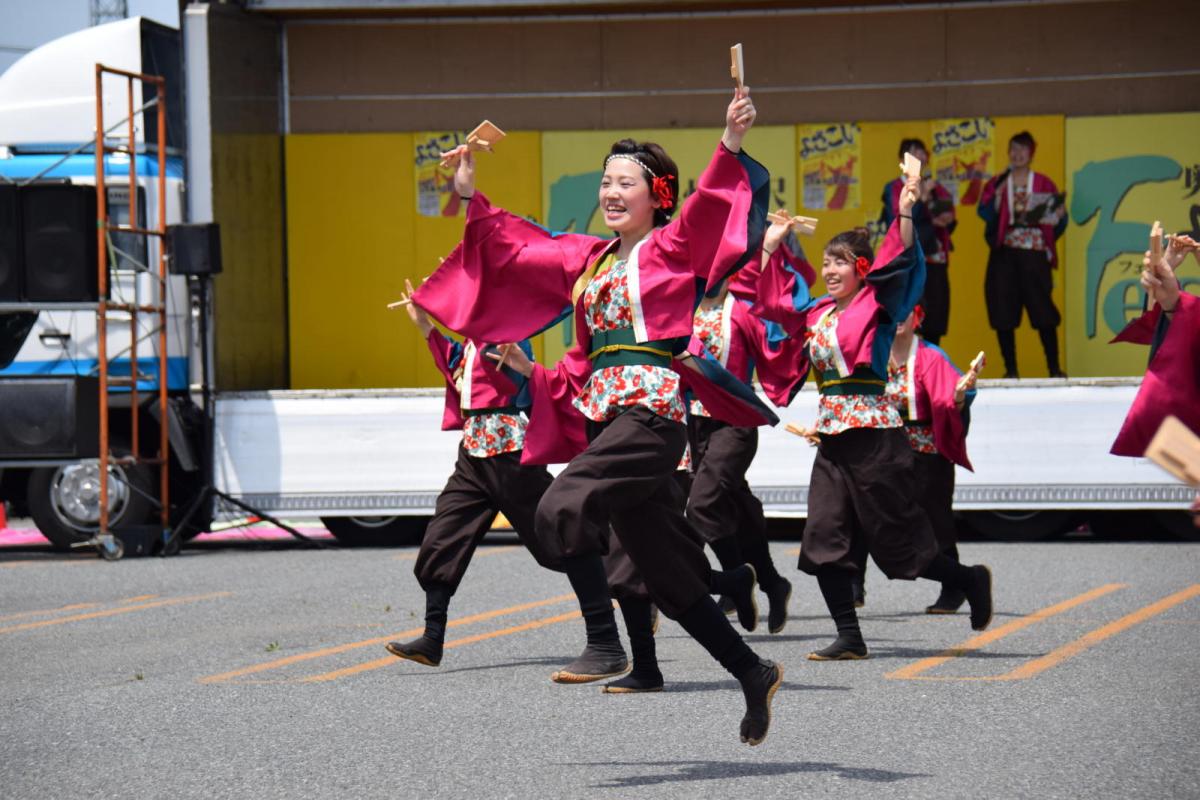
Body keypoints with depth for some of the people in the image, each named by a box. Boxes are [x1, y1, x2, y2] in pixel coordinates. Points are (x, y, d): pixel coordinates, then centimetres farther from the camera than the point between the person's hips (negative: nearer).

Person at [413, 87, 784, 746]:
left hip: (652, 410, -7)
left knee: (562, 507, -27)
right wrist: (472, 198, 27)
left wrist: (730, 145, -31)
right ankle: (752, 674, 19)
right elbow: (513, 247, 30)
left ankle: (603, 642, -21)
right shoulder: (587, 258, 19)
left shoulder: (674, 248, 1)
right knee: (668, 575, 8)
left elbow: (710, 207, -17)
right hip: (603, 416, 7)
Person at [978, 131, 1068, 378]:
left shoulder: (1043, 184, 9)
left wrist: (1058, 216, -13)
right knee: (1004, 313, -1)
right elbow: (985, 213, -1)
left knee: (1043, 311, -7)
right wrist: (999, 192, -11)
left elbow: (1058, 221, 8)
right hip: (1004, 255, 2)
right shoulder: (996, 184, 12)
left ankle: (1054, 368, -2)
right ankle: (1011, 369, 6)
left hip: (1035, 255, -2)